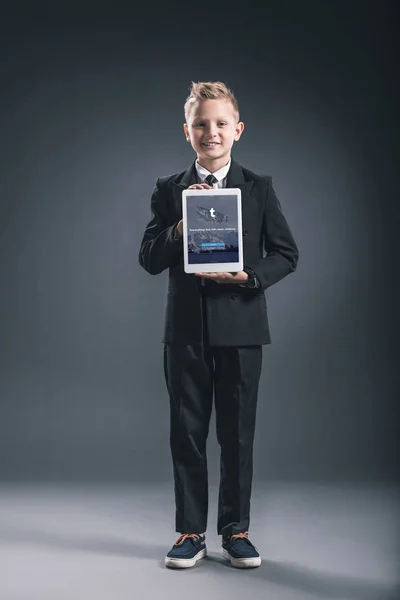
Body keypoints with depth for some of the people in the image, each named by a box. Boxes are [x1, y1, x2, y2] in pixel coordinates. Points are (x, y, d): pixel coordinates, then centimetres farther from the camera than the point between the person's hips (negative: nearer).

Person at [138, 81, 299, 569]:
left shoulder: (259, 189, 5)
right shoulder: (168, 190, 6)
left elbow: (286, 254, 3)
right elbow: (149, 259, 1)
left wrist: (247, 276, -14)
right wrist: (183, 222, -14)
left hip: (240, 327, -1)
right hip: (185, 330, 1)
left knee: (238, 433, 6)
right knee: (187, 433, 6)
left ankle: (235, 530, 20)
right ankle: (190, 532, 19)